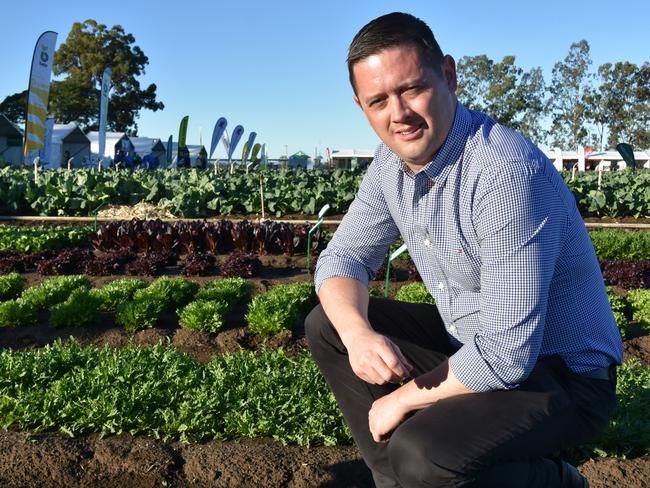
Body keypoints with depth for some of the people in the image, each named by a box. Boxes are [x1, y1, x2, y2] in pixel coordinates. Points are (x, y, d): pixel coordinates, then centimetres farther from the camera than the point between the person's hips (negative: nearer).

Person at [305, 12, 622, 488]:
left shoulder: (507, 172, -31)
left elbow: (506, 355, -31)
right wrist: (358, 333, -21)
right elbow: (342, 257, 1)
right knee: (326, 325, 2)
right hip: (469, 340, 8)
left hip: (563, 373, -7)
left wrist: (403, 399, -16)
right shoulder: (392, 162, -5)